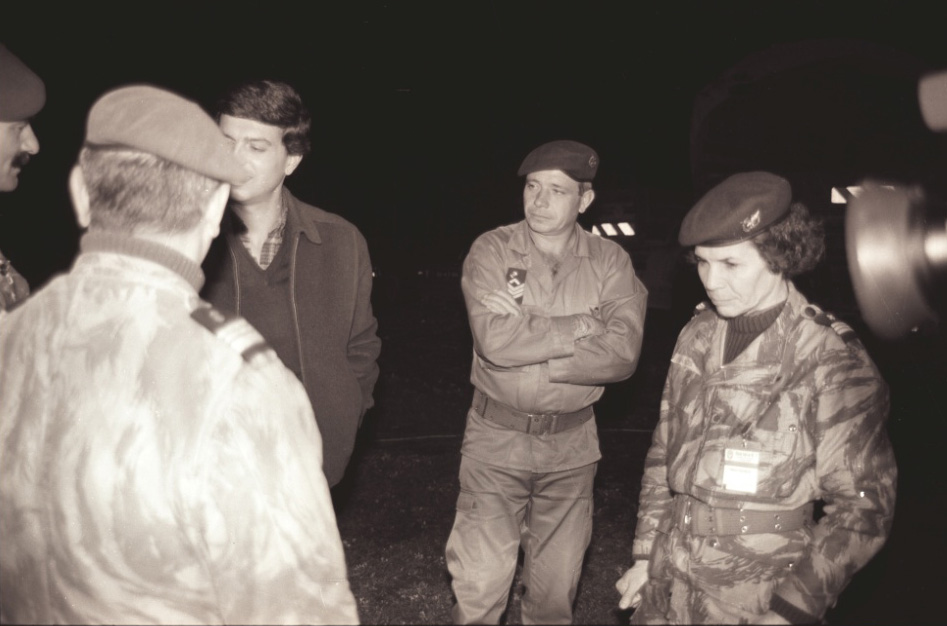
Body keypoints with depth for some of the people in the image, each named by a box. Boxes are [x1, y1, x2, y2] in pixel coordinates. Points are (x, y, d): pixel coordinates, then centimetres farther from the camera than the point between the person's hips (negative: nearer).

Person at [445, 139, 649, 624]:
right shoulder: (492, 249, -7)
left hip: (571, 443, 2)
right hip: (496, 437, -1)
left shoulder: (609, 261, -3)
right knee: (479, 586, 7)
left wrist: (527, 334, -20)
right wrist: (583, 325, -16)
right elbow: (494, 340, -22)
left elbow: (623, 352, -16)